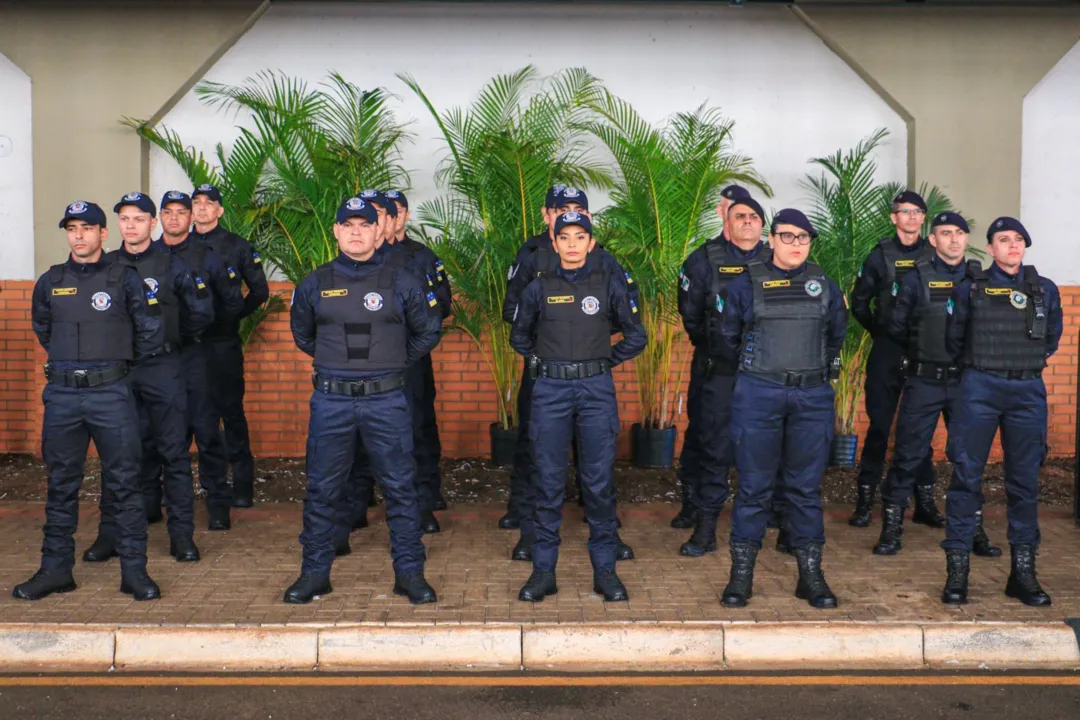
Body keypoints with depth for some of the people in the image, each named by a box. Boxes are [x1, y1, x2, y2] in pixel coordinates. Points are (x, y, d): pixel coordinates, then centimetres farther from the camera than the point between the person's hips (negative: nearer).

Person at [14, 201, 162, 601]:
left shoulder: (124, 279, 0)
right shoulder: (50, 282, 9)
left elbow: (151, 332, 5)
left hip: (111, 393, -3)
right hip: (62, 394, 3)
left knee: (124, 483, 0)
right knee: (61, 484, 9)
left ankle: (134, 570, 7)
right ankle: (56, 568, 19)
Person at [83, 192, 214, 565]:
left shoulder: (171, 264, -1)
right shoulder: (107, 265, 6)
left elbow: (202, 311, 1)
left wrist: (171, 338, 5)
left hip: (162, 368, -3)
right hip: (117, 369, 3)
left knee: (174, 450, 0)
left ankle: (182, 534, 6)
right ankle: (110, 531, 14)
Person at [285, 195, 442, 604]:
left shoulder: (401, 283, 2)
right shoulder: (315, 285, 6)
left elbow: (428, 332, 13)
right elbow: (301, 333, 23)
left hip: (386, 401, -1)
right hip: (331, 401, 1)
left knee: (400, 487, 2)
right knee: (322, 489, 7)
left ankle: (410, 572, 13)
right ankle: (314, 573, 20)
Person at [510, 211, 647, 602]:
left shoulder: (609, 284, 4)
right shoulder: (539, 287, 6)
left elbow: (636, 337, 10)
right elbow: (519, 336, 19)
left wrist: (605, 361, 7)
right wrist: (541, 362, 10)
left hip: (596, 390, 0)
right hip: (550, 390, 1)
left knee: (599, 481, 2)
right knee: (548, 481, 3)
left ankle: (604, 569, 14)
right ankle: (543, 570, 11)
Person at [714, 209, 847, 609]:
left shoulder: (824, 286, 9)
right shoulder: (746, 284, 2)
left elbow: (836, 334, 23)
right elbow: (727, 336, 12)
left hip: (813, 397, 2)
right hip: (758, 395, -2)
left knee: (806, 486, 7)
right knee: (753, 486, 1)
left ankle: (811, 574, 16)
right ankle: (741, 574, 10)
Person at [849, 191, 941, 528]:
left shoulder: (934, 255, 5)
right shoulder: (880, 255, 3)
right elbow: (859, 302, 7)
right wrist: (879, 331, 4)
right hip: (887, 352, -1)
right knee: (879, 425, 0)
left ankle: (925, 502, 14)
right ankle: (865, 499, 8)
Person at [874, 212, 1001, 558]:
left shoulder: (978, 277, 4)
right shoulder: (918, 277, -1)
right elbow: (897, 327, 3)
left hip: (966, 382, 2)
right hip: (924, 382, -2)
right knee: (908, 455, 0)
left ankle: (974, 529, 20)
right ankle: (892, 528, 8)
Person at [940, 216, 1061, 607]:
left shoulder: (1045, 290, 10)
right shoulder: (970, 289, 4)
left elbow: (1051, 339, 20)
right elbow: (953, 340, 12)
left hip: (1028, 391, 2)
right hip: (980, 388, -2)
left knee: (1024, 480, 5)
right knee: (966, 475, -4)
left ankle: (1023, 571, 13)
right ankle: (957, 570, 1)